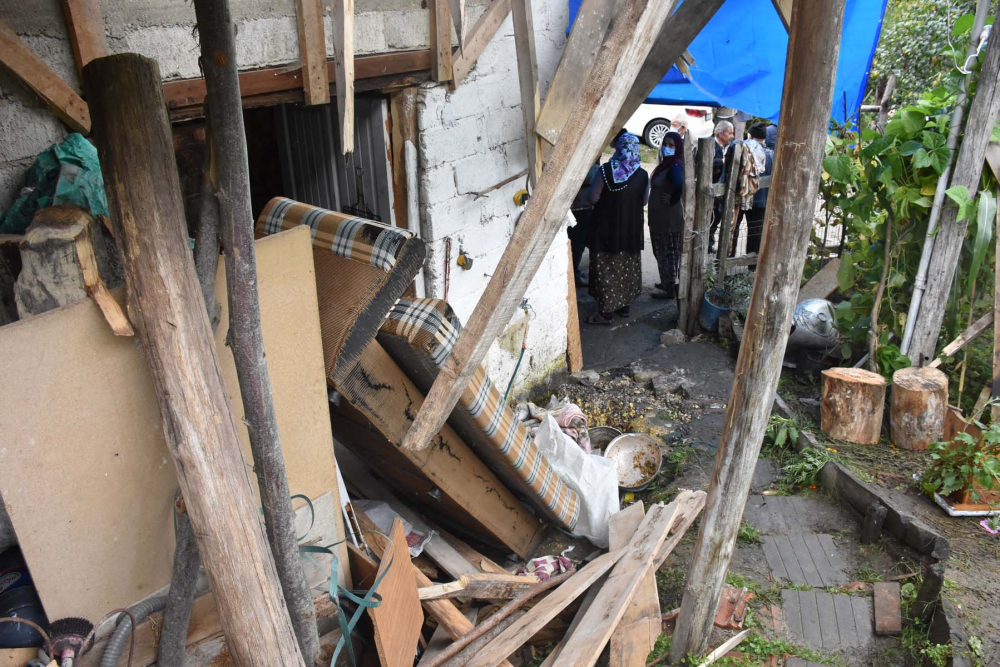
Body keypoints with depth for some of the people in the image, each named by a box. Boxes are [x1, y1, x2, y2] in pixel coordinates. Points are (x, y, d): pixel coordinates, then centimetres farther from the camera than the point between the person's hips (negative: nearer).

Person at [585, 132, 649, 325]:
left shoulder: (605, 170, -15)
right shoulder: (642, 174, -4)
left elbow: (593, 198, -11)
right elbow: (643, 202, 6)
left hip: (606, 228, -4)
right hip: (631, 229, 4)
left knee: (606, 268, 4)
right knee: (627, 267, 17)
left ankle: (606, 312, 5)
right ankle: (624, 305, 27)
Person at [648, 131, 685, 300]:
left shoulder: (675, 167, -22)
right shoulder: (666, 164, 9)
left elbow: (680, 188, -36)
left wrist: (671, 202, -22)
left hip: (668, 219, -10)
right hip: (662, 217, 10)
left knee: (668, 253, 0)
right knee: (667, 252, 19)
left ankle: (669, 289, 11)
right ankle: (668, 283, 32)